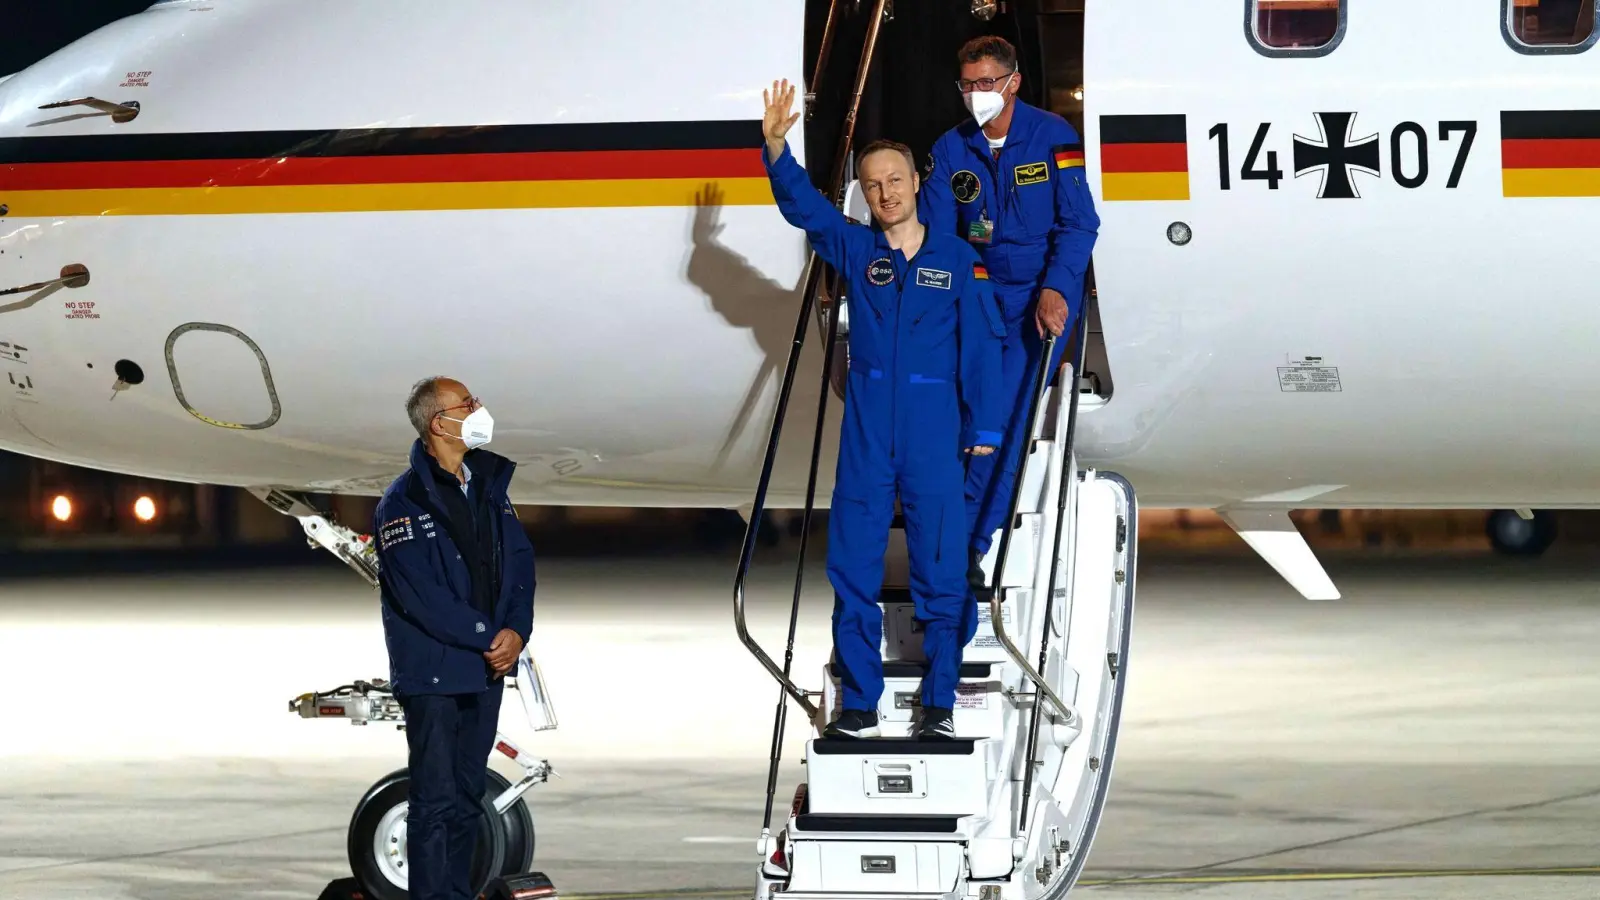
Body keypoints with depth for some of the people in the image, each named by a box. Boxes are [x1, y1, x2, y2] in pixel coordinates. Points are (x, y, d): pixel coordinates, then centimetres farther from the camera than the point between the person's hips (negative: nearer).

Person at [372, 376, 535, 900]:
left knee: (467, 796, 12)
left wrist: (516, 630, -6)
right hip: (432, 674, -7)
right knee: (436, 798, -6)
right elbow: (421, 595, -17)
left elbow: (519, 560, 11)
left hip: (486, 668, 7)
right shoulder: (404, 502, -11)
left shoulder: (488, 487, 11)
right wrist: (489, 635, -16)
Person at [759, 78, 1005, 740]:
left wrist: (983, 429, -1)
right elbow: (802, 205, -5)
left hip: (934, 433, -2)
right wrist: (776, 146, -22)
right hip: (866, 434, 2)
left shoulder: (958, 261, 4)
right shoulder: (854, 250, 8)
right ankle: (859, 703, 11)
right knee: (853, 568, 3)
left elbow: (980, 348, 4)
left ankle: (939, 703, 8)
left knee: (940, 571, 0)